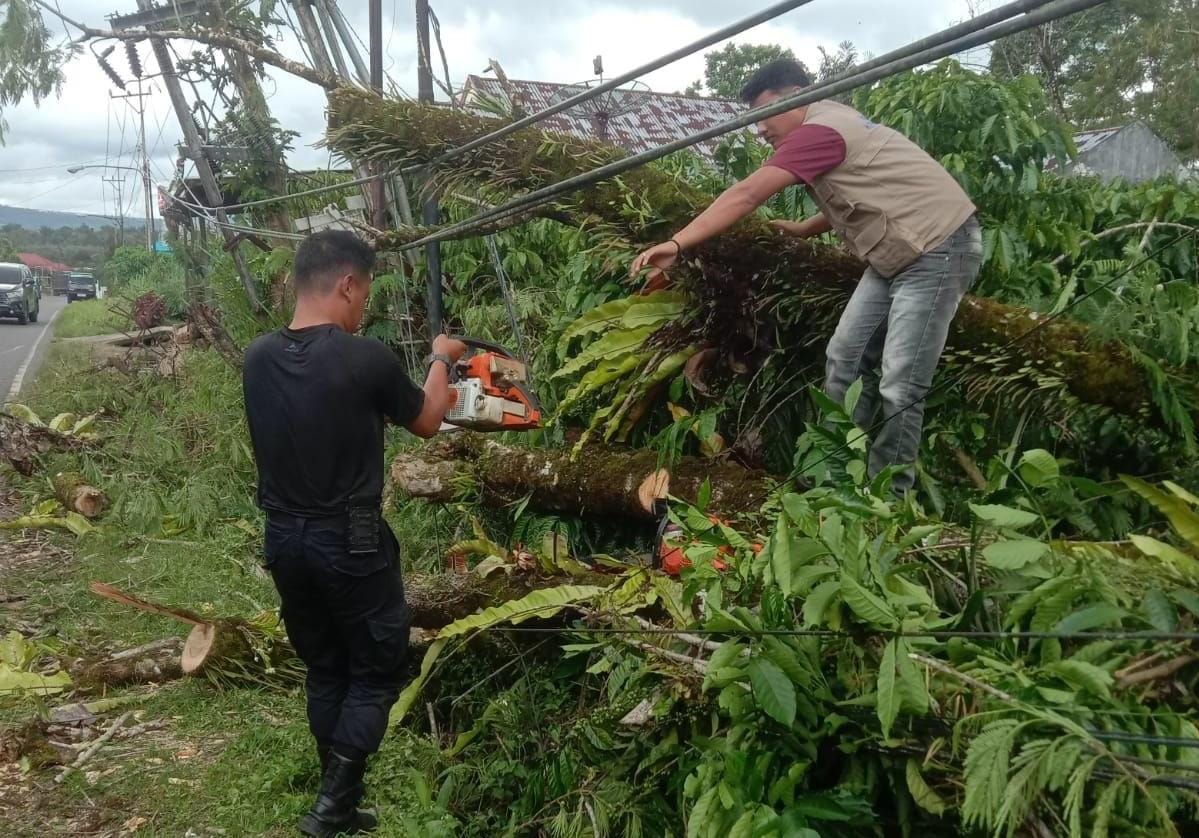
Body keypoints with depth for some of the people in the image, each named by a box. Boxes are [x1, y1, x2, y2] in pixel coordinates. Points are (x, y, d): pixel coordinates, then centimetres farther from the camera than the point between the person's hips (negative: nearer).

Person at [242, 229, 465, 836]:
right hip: (351, 543, -6)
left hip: (283, 539, 6)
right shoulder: (366, 359, -18)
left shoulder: (258, 358, -2)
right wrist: (442, 360, 17)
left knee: (324, 670, 20)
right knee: (375, 673, 11)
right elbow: (427, 422, 0)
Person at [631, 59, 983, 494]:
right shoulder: (830, 124, 11)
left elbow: (745, 196, -26)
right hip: (896, 254, 10)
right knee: (845, 360, 7)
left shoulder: (820, 129, -20)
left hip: (939, 248, -10)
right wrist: (805, 228, 9)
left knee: (899, 386, -9)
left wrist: (676, 244, -28)